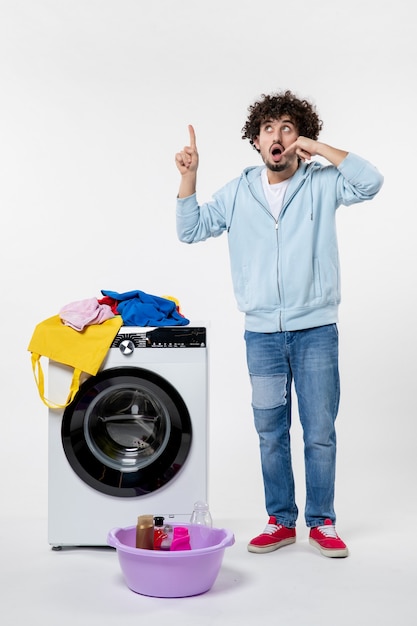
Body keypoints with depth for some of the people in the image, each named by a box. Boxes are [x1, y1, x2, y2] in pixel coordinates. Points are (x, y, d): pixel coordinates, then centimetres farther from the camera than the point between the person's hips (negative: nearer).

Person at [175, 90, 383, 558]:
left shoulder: (321, 184, 0)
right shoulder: (238, 192, 7)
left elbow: (370, 182, -16)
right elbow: (192, 229, 10)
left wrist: (318, 148, -14)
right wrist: (189, 176, -1)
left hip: (315, 330, -2)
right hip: (262, 334, 3)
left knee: (319, 433, 4)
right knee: (271, 433, 10)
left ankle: (321, 523, 19)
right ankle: (280, 521, 24)